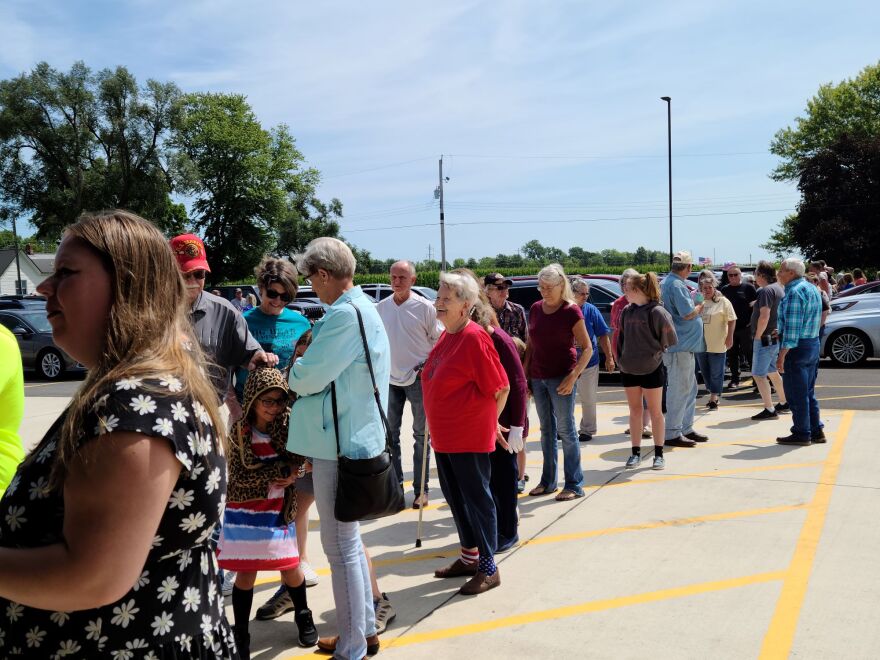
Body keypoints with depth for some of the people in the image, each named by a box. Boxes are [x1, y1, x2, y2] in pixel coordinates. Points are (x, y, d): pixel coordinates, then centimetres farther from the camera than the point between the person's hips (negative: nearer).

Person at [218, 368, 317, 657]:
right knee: (245, 572, 3)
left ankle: (303, 616, 35)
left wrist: (294, 474, -20)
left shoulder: (288, 427, -5)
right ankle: (240, 634, 19)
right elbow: (239, 476, -16)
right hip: (245, 511, -2)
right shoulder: (240, 432, -11)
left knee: (290, 568, 9)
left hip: (279, 511, 2)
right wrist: (280, 469, -19)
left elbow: (301, 460, -1)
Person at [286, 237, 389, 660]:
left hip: (340, 443, -10)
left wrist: (295, 368, 0)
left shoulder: (345, 315, -21)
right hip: (351, 437, 10)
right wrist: (313, 350, 3)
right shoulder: (363, 307, 13)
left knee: (340, 545, 1)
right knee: (348, 539, 20)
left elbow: (307, 378, -20)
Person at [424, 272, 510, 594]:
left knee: (477, 499, 2)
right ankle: (469, 557, 35)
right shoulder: (447, 335, 9)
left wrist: (489, 421, -2)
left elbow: (500, 388, -16)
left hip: (471, 438, -9)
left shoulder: (474, 338, -18)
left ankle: (488, 568, 16)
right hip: (444, 436, 9)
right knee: (456, 497, 19)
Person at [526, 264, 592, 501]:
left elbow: (587, 348, -9)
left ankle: (574, 485, 6)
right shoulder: (535, 309, 8)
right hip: (538, 378, 6)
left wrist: (573, 376, -20)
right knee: (546, 430, 13)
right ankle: (548, 482, 22)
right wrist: (525, 374, 7)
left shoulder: (571, 311, -9)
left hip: (561, 378, -6)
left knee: (565, 430, -2)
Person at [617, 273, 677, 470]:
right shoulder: (627, 311, 4)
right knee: (635, 411, 12)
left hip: (652, 369, -5)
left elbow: (670, 339, -7)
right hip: (629, 370, 5)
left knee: (655, 412, 7)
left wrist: (655, 352, 1)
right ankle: (636, 452, 21)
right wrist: (622, 359, 7)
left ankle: (659, 454, 18)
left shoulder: (656, 312, -13)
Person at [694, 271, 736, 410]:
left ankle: (713, 398, 11)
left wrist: (729, 337, -12)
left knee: (716, 373, 2)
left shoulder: (723, 302, -5)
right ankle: (714, 394, 28)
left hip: (717, 345, -5)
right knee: (705, 372, 13)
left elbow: (732, 320, -5)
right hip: (700, 344, 5)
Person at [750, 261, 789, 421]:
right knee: (771, 372, 23)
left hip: (765, 338, -10)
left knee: (758, 374, -6)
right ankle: (784, 403, 33)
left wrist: (757, 336, -18)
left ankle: (769, 410, -6)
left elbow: (764, 316, -26)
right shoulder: (779, 288, 14)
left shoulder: (766, 290, -18)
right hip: (776, 337, 10)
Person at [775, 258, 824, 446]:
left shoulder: (795, 292, -17)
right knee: (808, 392, 17)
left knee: (796, 393, -2)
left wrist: (782, 356, -22)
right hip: (813, 344, 10)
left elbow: (792, 327, -22)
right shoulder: (812, 288, 15)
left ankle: (801, 434, 4)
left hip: (797, 347, -10)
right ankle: (816, 430, 21)